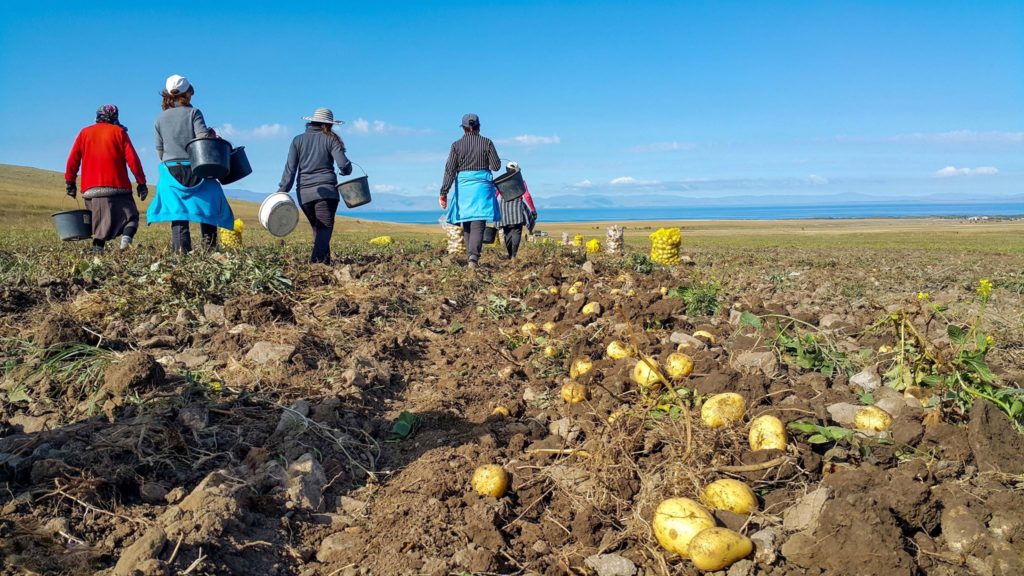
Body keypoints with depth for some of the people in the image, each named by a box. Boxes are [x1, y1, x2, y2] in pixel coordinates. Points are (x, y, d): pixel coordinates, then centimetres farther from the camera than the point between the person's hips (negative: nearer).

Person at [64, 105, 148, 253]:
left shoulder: (85, 132, 16)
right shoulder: (119, 132, 7)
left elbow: (73, 160, 10)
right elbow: (132, 159, -2)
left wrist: (70, 183, 15)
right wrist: (141, 183, -1)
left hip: (92, 189, 3)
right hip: (117, 186, -3)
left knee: (100, 223, 8)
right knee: (130, 216, 4)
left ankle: (98, 250, -7)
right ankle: (126, 237, -24)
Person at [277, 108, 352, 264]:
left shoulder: (298, 140, 10)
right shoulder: (330, 139, 2)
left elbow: (290, 169, 5)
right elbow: (344, 165, -6)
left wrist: (282, 192, 6)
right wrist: (346, 171, 17)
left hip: (304, 193, 4)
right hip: (326, 190, -3)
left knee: (317, 229, 15)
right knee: (325, 228, -8)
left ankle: (324, 261, 14)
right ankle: (318, 262, -25)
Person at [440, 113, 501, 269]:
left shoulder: (457, 145, 2)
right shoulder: (486, 143, 1)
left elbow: (450, 170, -2)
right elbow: (496, 166, 0)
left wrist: (444, 192, -2)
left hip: (463, 186, 1)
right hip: (482, 185, -1)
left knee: (466, 223, 15)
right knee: (478, 223, -5)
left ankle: (471, 255, 21)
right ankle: (474, 256, -24)